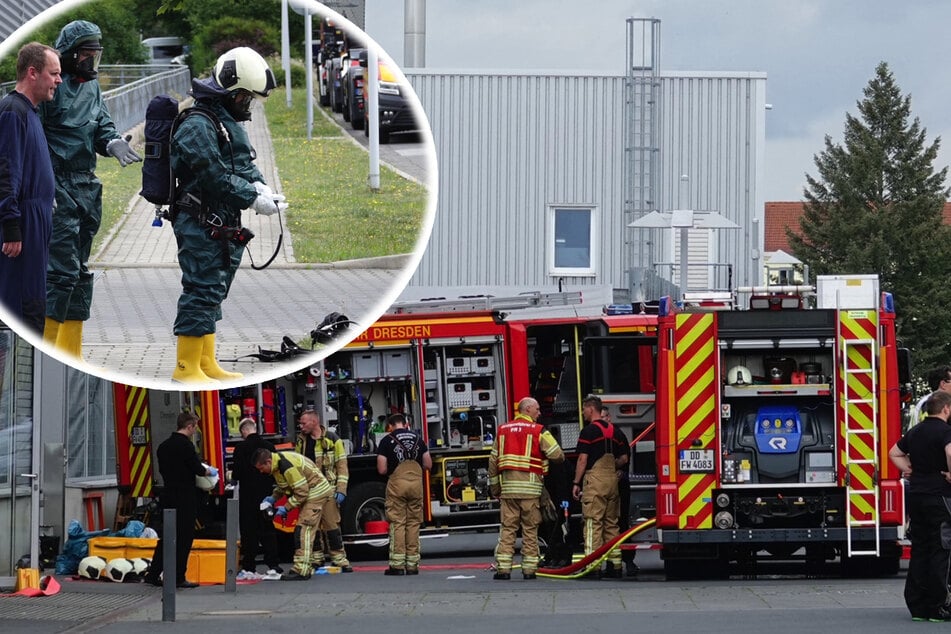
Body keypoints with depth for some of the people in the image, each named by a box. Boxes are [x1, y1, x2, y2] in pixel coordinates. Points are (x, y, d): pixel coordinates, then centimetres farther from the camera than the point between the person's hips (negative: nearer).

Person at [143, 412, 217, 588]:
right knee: (184, 537, -1)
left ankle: (153, 574, 14)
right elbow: (197, 468, -17)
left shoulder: (164, 446, 11)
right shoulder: (185, 445, -15)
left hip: (167, 494, 8)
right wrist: (209, 471, 5)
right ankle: (178, 578, 1)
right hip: (184, 497, -8)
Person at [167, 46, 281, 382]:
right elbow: (216, 177, -23)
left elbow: (244, 163, 19)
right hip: (200, 225, -10)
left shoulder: (230, 121, 15)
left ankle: (206, 364, 23)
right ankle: (186, 368, -5)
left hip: (223, 226, 11)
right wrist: (254, 199, -20)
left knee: (213, 292, 15)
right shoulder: (198, 126, -18)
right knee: (202, 290, -9)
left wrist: (258, 183, -2)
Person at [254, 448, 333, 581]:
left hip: (316, 493, -10)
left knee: (303, 529, -15)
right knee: (306, 530, 12)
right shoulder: (278, 462, 4)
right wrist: (273, 498, 7)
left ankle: (301, 571, -20)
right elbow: (283, 484, 21)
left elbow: (301, 492, -25)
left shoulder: (287, 467, -28)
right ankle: (306, 568, 17)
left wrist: (286, 507, -18)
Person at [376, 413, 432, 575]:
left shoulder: (387, 440, -1)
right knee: (413, 523, 8)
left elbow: (382, 469, -6)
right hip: (416, 482, 3)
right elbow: (428, 465, 10)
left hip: (397, 483, -3)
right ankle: (412, 565, 8)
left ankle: (397, 564, -5)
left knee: (397, 524, 0)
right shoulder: (417, 438, 10)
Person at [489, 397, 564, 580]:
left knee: (507, 527, 3)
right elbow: (557, 455, -9)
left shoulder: (502, 430, 12)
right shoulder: (538, 431, -2)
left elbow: (493, 461, 13)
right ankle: (529, 569, 3)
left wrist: (494, 486, 20)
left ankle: (503, 568, -3)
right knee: (530, 530, 3)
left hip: (508, 487, 3)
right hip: (530, 487, -3)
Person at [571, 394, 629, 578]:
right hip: (612, 480, 7)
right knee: (611, 523, 11)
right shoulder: (614, 430, 14)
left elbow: (583, 459, -11)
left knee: (593, 523, -7)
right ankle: (615, 565, 10)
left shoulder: (589, 431, -8)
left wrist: (576, 483, -6)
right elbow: (624, 458, 15)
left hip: (594, 479, -7)